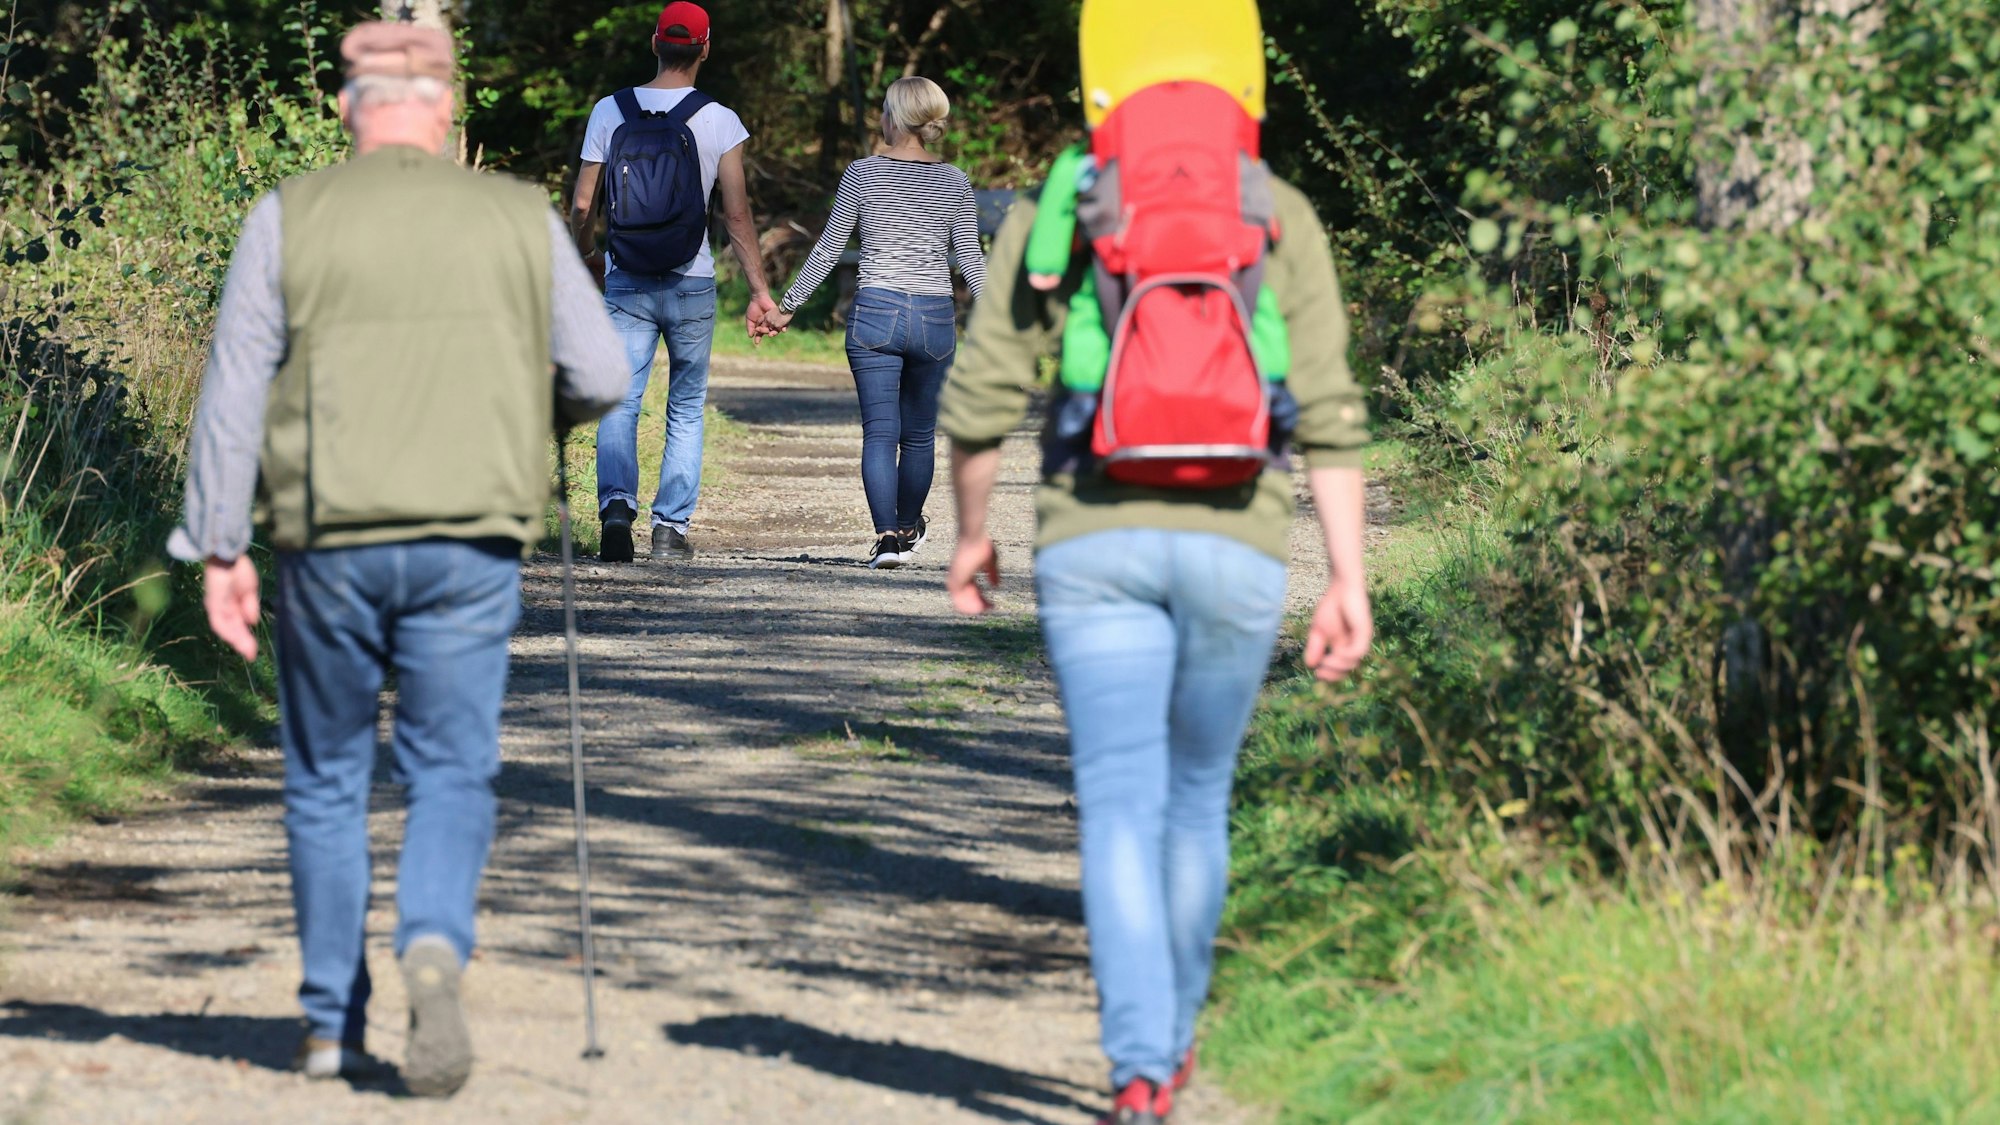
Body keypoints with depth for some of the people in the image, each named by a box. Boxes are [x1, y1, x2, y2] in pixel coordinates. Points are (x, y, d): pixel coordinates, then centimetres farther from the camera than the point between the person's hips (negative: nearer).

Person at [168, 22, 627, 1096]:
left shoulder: (289, 218, 1)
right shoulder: (520, 219, 4)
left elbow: (234, 391, -2)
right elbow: (601, 377, 4)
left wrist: (219, 547, 2)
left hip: (329, 541, 0)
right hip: (470, 543, 0)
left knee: (327, 781, 13)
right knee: (453, 773, 7)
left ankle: (332, 1026, 17)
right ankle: (434, 947, -21)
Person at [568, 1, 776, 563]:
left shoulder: (610, 111, 0)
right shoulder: (718, 121, -4)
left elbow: (580, 206, 1)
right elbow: (737, 215, -6)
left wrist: (583, 255, 20)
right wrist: (759, 291, -1)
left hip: (626, 282, 0)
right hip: (691, 285, 0)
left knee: (619, 405, 0)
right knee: (686, 409, 12)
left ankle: (616, 502, -24)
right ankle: (671, 527, 8)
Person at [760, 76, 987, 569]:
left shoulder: (863, 174, -2)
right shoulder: (954, 183, 2)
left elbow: (827, 250, 1)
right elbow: (971, 259, 3)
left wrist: (786, 307, 9)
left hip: (876, 312, -2)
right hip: (935, 319, 2)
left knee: (880, 432, -4)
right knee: (920, 433, 18)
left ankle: (888, 536, -18)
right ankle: (908, 526, 36)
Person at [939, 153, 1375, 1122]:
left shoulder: (1050, 214, 4)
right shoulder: (1281, 218, 4)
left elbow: (981, 394, 3)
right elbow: (1329, 414, -1)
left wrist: (969, 533, 18)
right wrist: (1348, 579, 0)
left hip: (1094, 543, -1)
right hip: (1235, 546, 1)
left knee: (1120, 805, -3)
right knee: (1197, 797, 18)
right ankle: (1171, 1038, 33)